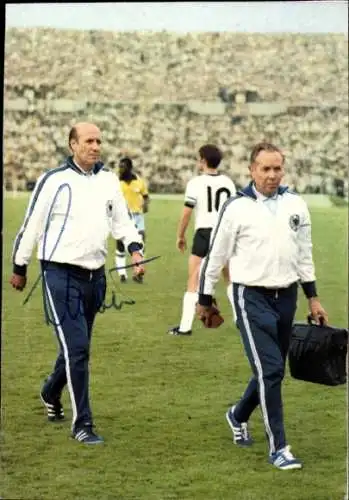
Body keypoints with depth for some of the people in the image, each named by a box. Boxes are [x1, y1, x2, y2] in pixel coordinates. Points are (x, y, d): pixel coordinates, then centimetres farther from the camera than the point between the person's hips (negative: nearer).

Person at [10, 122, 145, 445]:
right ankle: (82, 424, -3)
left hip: (95, 275, 6)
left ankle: (51, 394, 45)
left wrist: (135, 248, -5)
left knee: (78, 347, 17)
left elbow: (121, 220, 14)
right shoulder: (55, 180, -9)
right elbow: (32, 225, -2)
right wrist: (19, 268, 4)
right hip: (61, 274, -6)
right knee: (76, 348, -11)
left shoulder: (108, 179, 6)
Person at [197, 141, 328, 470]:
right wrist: (205, 300, 3)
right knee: (269, 369, -12)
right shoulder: (237, 208, -9)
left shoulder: (295, 205, 5)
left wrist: (312, 296, 14)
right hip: (252, 298, -5)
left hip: (286, 296, 5)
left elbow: (304, 253, 15)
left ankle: (239, 415, 40)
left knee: (273, 370, 14)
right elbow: (216, 255, -2)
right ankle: (277, 447, -5)